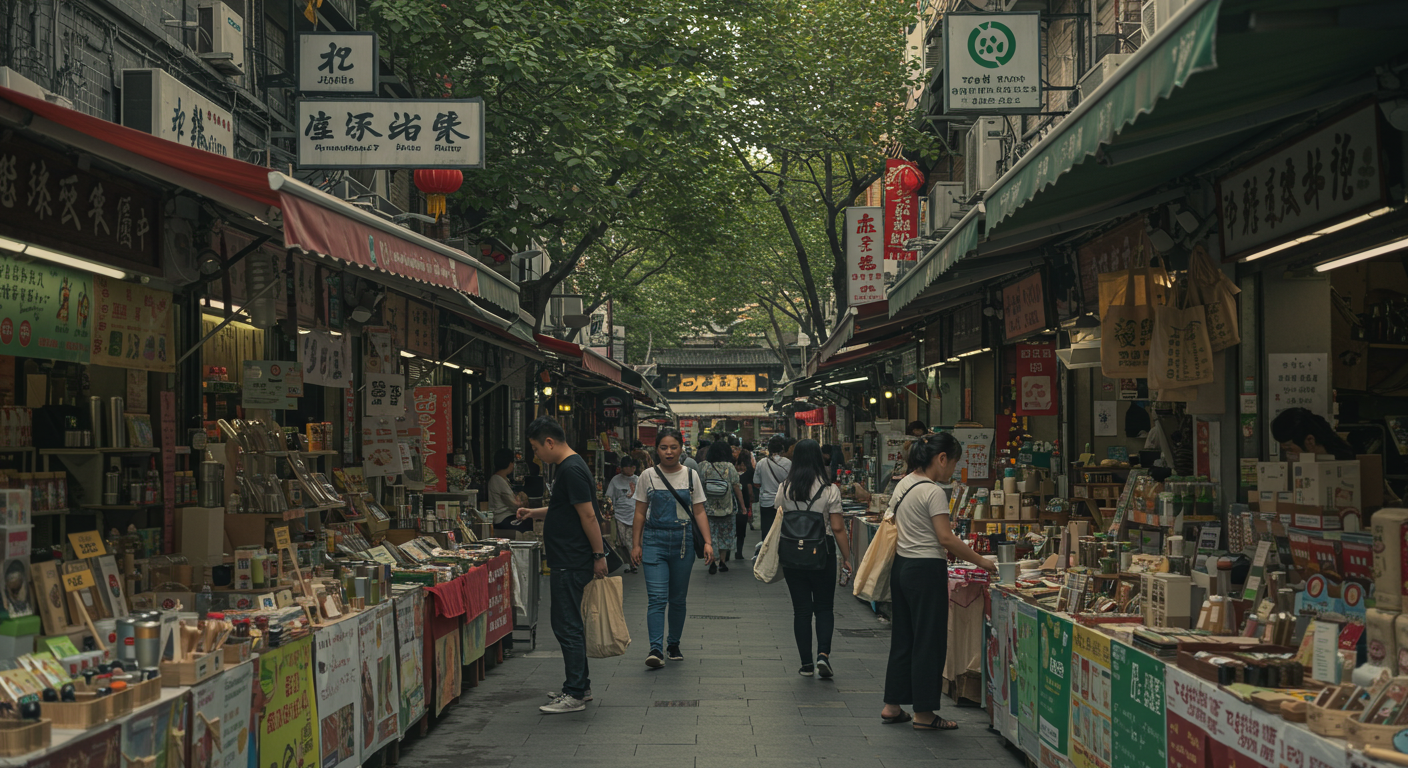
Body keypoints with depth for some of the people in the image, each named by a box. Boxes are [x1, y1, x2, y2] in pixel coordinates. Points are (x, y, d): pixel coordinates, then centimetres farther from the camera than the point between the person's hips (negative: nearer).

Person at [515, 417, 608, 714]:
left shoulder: (571, 470, -18)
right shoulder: (569, 467, 14)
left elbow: (588, 515, -20)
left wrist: (599, 555, -20)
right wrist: (534, 513, 16)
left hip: (571, 564, -11)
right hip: (566, 561, 11)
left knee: (568, 626, -6)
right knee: (569, 624, 17)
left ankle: (575, 695, -2)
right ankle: (579, 685, 25)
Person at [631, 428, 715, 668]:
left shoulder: (691, 476, 5)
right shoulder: (647, 476, 2)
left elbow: (699, 512, 5)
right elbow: (640, 513, 6)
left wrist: (708, 542, -5)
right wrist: (636, 544, 1)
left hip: (683, 540, 2)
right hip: (654, 540, -1)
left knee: (678, 599, 9)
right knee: (657, 598, -12)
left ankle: (673, 644, 24)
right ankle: (656, 649, -18)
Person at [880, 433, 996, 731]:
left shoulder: (903, 485, 10)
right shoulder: (933, 492, -16)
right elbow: (946, 538, -20)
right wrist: (981, 561, -12)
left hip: (901, 566, 9)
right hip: (926, 570, -9)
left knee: (903, 637, 15)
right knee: (929, 641, 0)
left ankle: (892, 706, 20)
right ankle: (924, 713, 5)